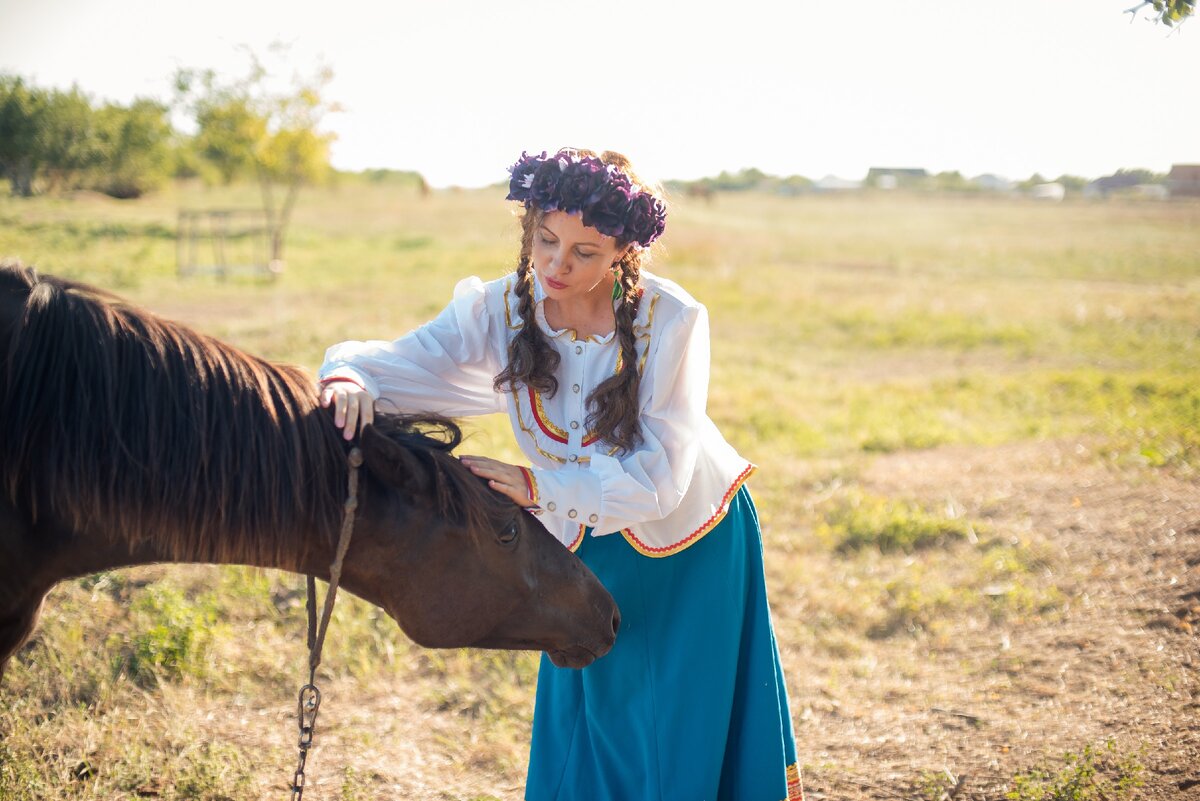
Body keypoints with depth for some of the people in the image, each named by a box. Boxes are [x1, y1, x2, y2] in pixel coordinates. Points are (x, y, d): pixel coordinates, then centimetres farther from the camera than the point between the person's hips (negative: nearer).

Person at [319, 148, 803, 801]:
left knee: (688, 745, 6)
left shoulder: (673, 320, -26)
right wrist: (349, 379, -46)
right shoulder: (501, 310, -17)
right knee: (581, 735, 13)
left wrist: (535, 486, -36)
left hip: (692, 548, -3)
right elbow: (402, 361, -23)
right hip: (590, 546, 3)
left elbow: (657, 479, -28)